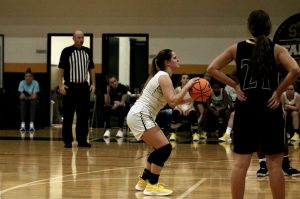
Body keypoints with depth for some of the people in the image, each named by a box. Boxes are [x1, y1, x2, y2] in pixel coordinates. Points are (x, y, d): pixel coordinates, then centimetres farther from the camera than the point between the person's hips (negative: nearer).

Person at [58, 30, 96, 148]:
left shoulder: (87, 52, 9)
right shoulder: (67, 51, -4)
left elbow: (91, 68, 15)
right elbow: (61, 69, -4)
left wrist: (93, 84, 7)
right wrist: (61, 85, -12)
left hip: (84, 86, 4)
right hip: (70, 86, -4)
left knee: (84, 115, 4)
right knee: (68, 116, 0)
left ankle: (82, 140, 11)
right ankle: (67, 141, 6)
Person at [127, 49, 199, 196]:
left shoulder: (163, 76, 17)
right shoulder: (164, 76, -13)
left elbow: (172, 102, 15)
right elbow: (173, 100, -25)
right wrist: (187, 86, -17)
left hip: (142, 116, 10)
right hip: (139, 116, -10)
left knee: (160, 149, 15)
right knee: (165, 148, -11)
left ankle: (143, 181, 21)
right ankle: (152, 186, -7)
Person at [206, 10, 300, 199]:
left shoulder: (237, 49, 4)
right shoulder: (277, 49, -3)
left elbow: (212, 68, 1)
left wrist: (235, 85, 2)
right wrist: (278, 91, -8)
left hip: (245, 110, 2)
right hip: (270, 110, -2)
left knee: (240, 163, 5)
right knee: (275, 164, 3)